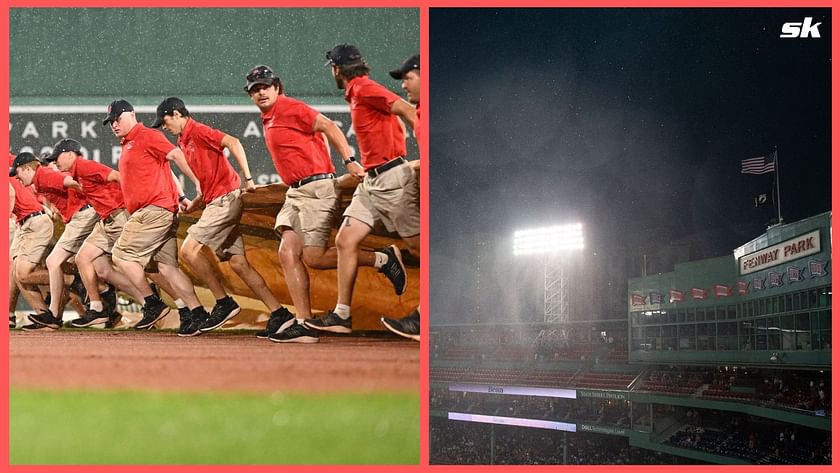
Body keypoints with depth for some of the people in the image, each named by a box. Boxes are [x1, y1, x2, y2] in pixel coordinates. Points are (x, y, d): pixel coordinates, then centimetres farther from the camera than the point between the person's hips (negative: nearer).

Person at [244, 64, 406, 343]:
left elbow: (328, 126, -15)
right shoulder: (268, 119, 19)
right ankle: (303, 323, -5)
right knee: (288, 253, -3)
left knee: (313, 257, -12)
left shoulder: (288, 108, -8)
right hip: (295, 192, 9)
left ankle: (382, 259, 2)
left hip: (317, 188, -9)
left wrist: (350, 161, -22)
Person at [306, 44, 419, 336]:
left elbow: (408, 112, -19)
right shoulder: (356, 94, 16)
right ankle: (342, 315, 7)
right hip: (371, 181, 10)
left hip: (392, 179, -10)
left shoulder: (365, 88, -11)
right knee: (345, 240, 5)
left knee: (418, 247, -6)